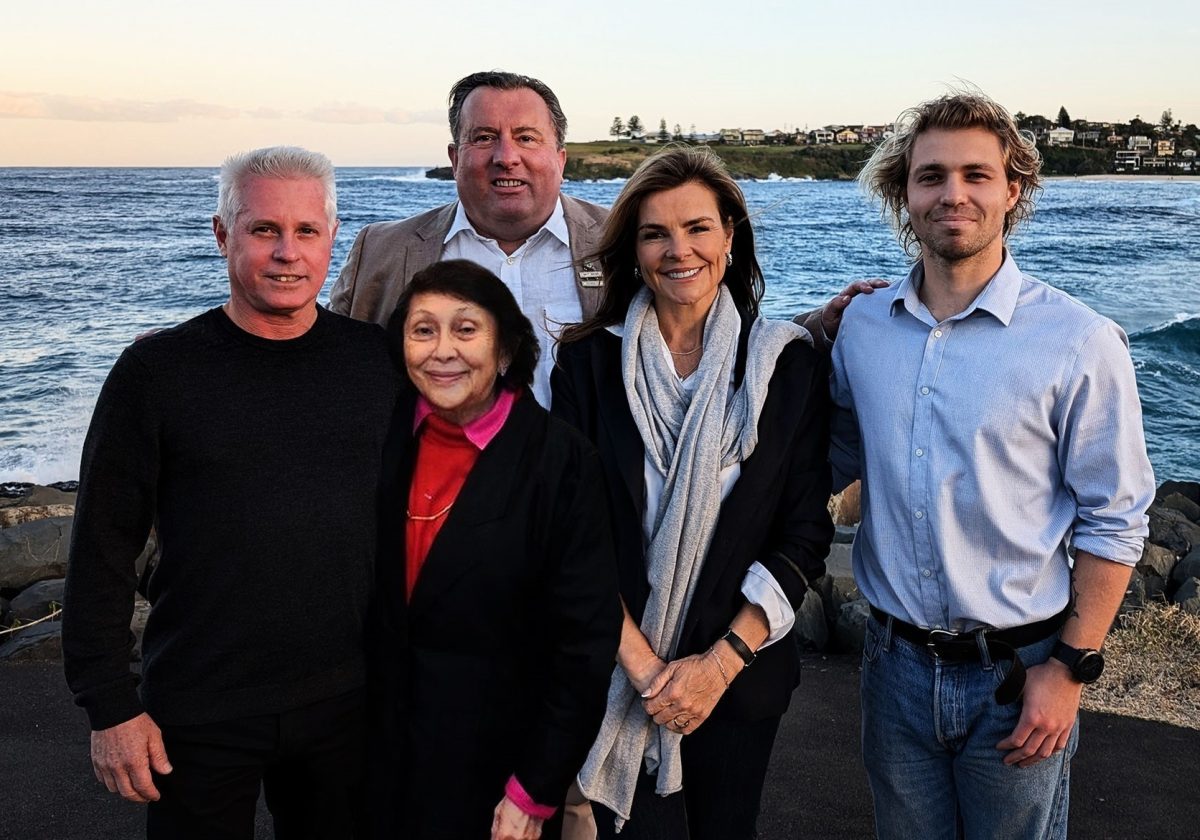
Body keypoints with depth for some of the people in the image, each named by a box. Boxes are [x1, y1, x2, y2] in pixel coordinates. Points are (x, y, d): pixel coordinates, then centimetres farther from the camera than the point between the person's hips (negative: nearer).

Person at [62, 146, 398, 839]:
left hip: (348, 703, 2)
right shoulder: (158, 371, -8)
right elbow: (103, 550, -5)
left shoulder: (379, 359, -2)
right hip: (197, 716, -2)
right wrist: (111, 704, -5)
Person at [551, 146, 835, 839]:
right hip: (616, 674, -1)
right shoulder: (589, 361, -4)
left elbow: (806, 535, -4)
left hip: (741, 677, 1)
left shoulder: (790, 362, -3)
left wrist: (721, 663, -11)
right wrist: (643, 665, -14)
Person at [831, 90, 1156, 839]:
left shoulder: (1079, 343, -12)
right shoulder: (863, 327, -1)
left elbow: (1113, 523, -9)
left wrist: (1070, 668, -10)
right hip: (897, 662, 3)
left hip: (1018, 673, -3)